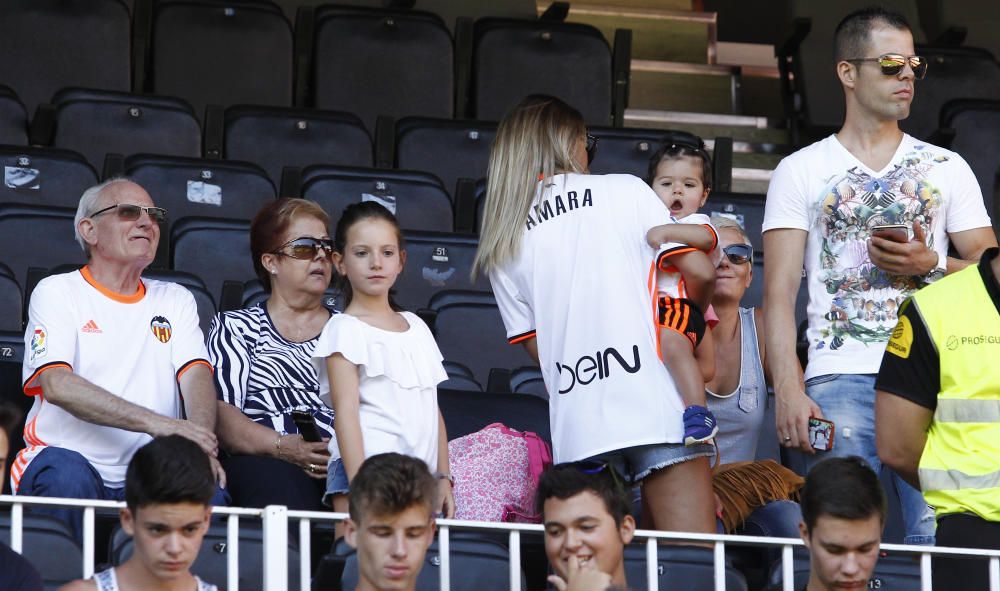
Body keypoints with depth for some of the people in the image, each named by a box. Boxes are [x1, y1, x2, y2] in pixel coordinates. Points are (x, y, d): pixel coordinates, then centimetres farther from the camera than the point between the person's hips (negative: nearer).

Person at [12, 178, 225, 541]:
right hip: (66, 457, -3)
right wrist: (155, 423, -22)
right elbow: (57, 385, -10)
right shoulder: (59, 293, 6)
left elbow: (196, 375, 3)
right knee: (69, 477, -37)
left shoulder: (175, 300, 20)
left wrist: (200, 443, -21)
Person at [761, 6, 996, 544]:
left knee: (939, 535, -10)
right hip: (840, 382, -1)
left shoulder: (947, 168, 18)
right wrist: (788, 390, -10)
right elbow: (779, 291, 3)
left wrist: (930, 265, -6)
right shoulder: (801, 172, 11)